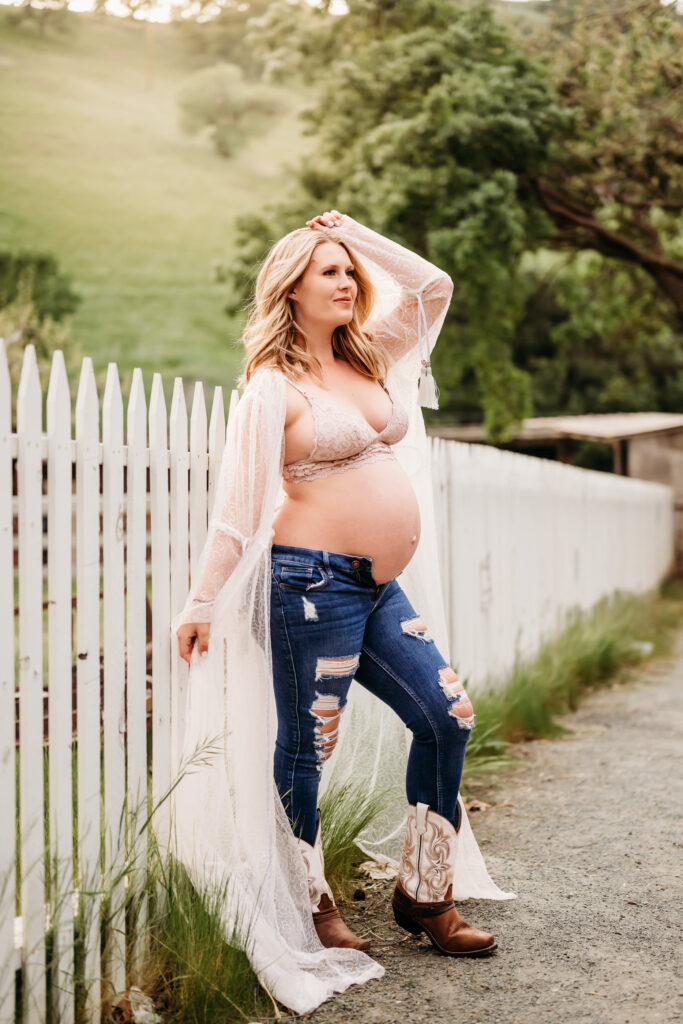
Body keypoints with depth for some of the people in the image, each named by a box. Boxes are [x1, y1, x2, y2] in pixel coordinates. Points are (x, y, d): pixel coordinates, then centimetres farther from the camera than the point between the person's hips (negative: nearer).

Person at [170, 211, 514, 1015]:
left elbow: (431, 284, 18)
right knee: (306, 748, 0)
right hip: (315, 583, -8)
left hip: (380, 587, 8)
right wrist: (202, 602, -11)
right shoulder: (273, 384, -6)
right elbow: (238, 501, -10)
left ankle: (423, 895, 17)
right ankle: (308, 909, 17)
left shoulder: (368, 357, 15)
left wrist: (354, 232, 14)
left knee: (447, 717, 5)